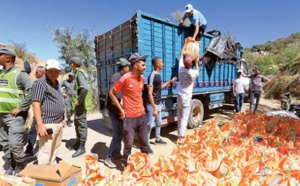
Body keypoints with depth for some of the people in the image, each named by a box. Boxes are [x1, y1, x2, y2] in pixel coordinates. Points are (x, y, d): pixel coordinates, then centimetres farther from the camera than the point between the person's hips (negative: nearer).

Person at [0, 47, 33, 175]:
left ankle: (19, 171, 13)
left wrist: (20, 108, -20)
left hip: (14, 115, -8)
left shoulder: (19, 74, -11)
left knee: (15, 145, -7)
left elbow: (32, 92, -22)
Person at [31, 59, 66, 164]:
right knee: (45, 153, -2)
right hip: (47, 124, -8)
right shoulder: (40, 83, -11)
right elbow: (36, 105, -18)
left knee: (55, 151, 18)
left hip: (58, 123, 9)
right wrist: (40, 125, -23)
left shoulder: (57, 83, 15)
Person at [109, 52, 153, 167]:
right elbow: (111, 93, -7)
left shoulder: (142, 78, 4)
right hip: (129, 117, -5)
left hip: (142, 116, 5)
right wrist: (121, 110, -8)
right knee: (128, 144, 8)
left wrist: (142, 107, 12)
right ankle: (127, 166, 29)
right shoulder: (125, 78, -14)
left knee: (144, 142, 16)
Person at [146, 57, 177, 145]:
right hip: (153, 105, -10)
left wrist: (170, 81, 29)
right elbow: (150, 93, -23)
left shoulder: (158, 75, 9)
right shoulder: (152, 76, -20)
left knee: (158, 123, 22)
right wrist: (154, 108, -26)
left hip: (159, 103, 10)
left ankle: (158, 139, 39)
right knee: (150, 124, 0)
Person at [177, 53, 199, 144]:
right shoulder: (193, 73, -13)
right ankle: (181, 137, 2)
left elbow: (181, 59, 15)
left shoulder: (181, 69, -5)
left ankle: (180, 134, 25)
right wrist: (197, 62, 24)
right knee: (184, 118, 0)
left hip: (179, 96, 4)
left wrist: (183, 51, 30)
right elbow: (197, 72, 14)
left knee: (179, 117, 13)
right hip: (186, 98, -4)